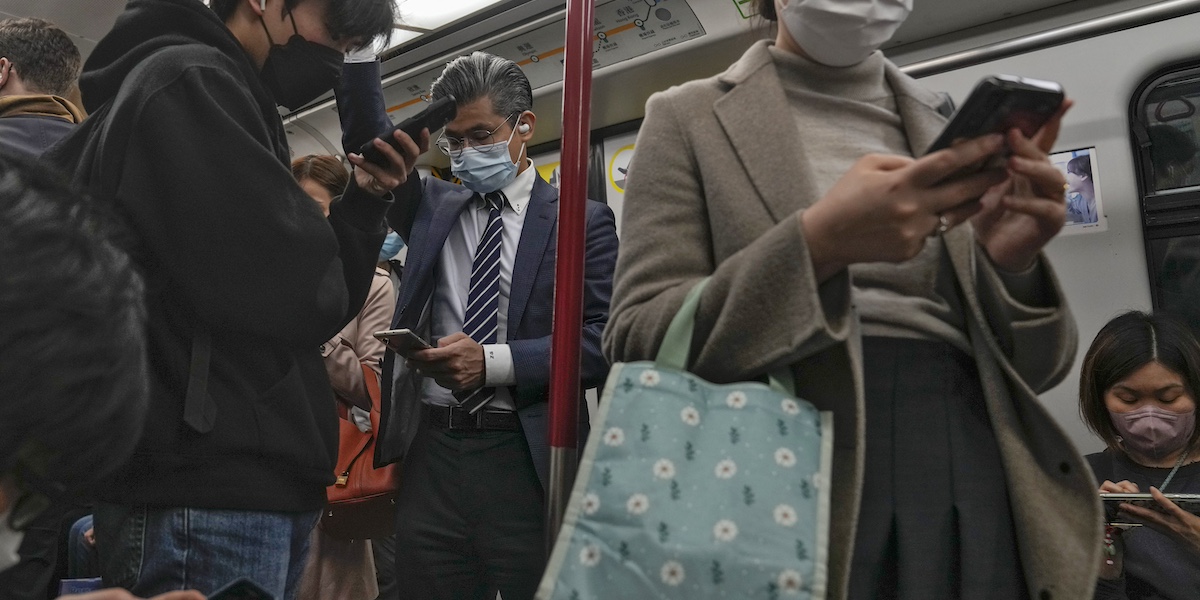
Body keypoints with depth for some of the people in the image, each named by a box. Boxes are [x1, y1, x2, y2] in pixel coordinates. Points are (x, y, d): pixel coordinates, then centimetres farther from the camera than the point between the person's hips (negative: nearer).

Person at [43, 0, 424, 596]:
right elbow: (296, 298, -22)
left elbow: (329, 300, 16)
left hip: (260, 488, 10)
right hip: (206, 497, -10)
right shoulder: (190, 84, -12)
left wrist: (365, 200, 4)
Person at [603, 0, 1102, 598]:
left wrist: (1011, 264, -9)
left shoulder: (953, 133, 13)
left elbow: (1029, 367, 12)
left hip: (972, 480, 4)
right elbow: (638, 345, -7)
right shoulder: (690, 117, 2)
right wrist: (816, 242, -20)